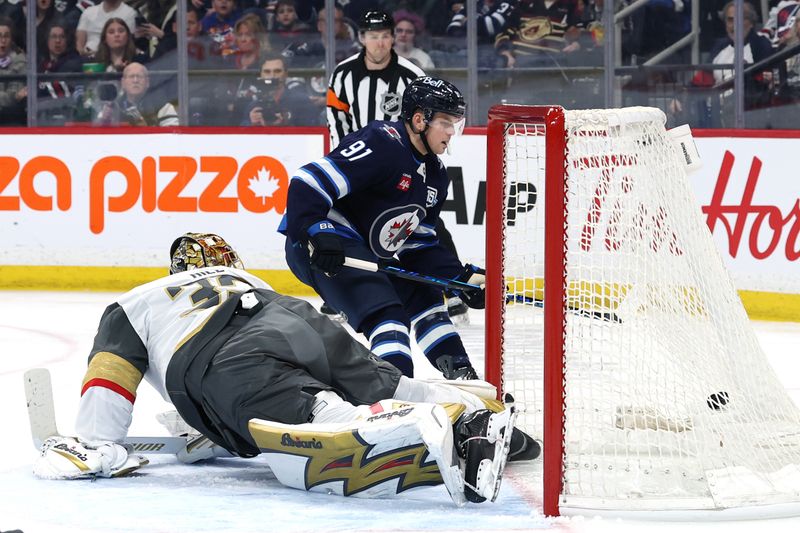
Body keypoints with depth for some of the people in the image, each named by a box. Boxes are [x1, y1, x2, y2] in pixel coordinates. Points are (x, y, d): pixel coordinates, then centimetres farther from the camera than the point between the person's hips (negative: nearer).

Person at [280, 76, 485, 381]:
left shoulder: (435, 175, 12)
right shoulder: (382, 144, -19)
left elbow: (419, 245, 15)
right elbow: (308, 183, -27)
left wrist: (462, 277, 3)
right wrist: (317, 234, -36)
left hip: (368, 252, 11)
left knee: (424, 299, 16)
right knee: (386, 315, -23)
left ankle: (463, 379, 25)